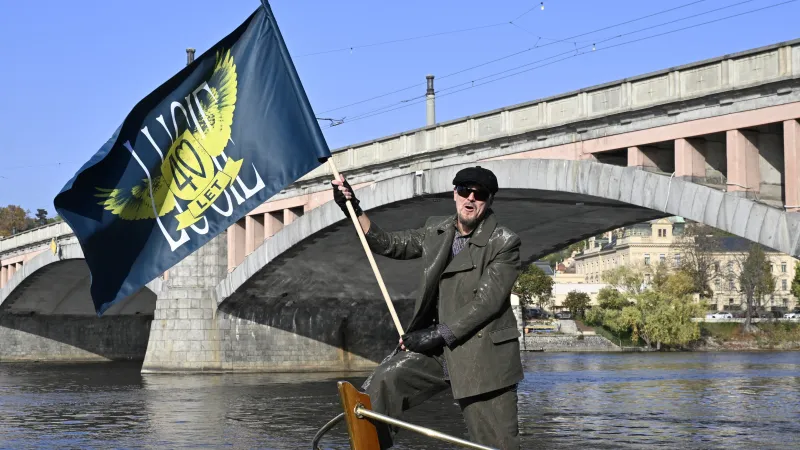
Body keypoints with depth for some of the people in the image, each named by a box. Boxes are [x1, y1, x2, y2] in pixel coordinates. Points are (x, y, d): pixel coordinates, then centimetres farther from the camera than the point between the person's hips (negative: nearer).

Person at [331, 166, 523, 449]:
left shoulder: (504, 243, -6)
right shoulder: (436, 232, 11)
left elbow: (487, 301, -14)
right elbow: (388, 244, 16)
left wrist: (438, 334, -18)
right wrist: (354, 210, 2)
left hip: (482, 355, -4)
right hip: (436, 349, 5)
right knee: (380, 385, -17)